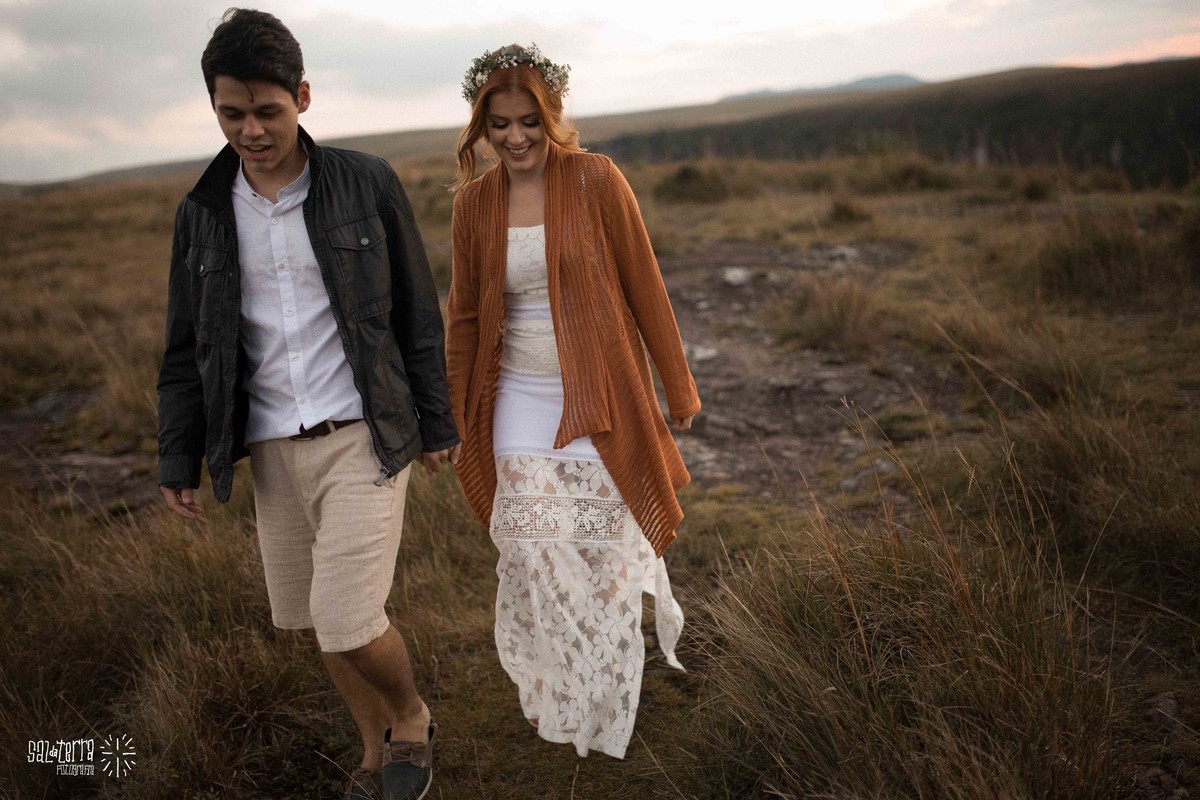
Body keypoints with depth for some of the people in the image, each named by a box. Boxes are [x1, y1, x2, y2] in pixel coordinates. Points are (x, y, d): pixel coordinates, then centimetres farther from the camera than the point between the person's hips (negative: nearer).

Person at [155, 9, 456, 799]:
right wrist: (179, 458, 9)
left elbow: (417, 313, 1)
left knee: (347, 621, -10)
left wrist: (435, 420, 3)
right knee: (315, 618, 12)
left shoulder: (368, 184, -5)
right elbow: (188, 348, 10)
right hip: (273, 448, 4)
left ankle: (413, 719, 22)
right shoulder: (203, 212, 5)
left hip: (363, 437, -4)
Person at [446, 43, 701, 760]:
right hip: (522, 400, 2)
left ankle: (609, 713, 32)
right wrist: (461, 421, 13)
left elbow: (645, 288, -3)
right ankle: (557, 701, 27)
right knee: (536, 559, 1)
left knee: (605, 552, 7)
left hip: (600, 400, -2)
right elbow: (467, 315, 10)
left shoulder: (596, 179, -7)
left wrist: (679, 387, 1)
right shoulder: (476, 201, 2)